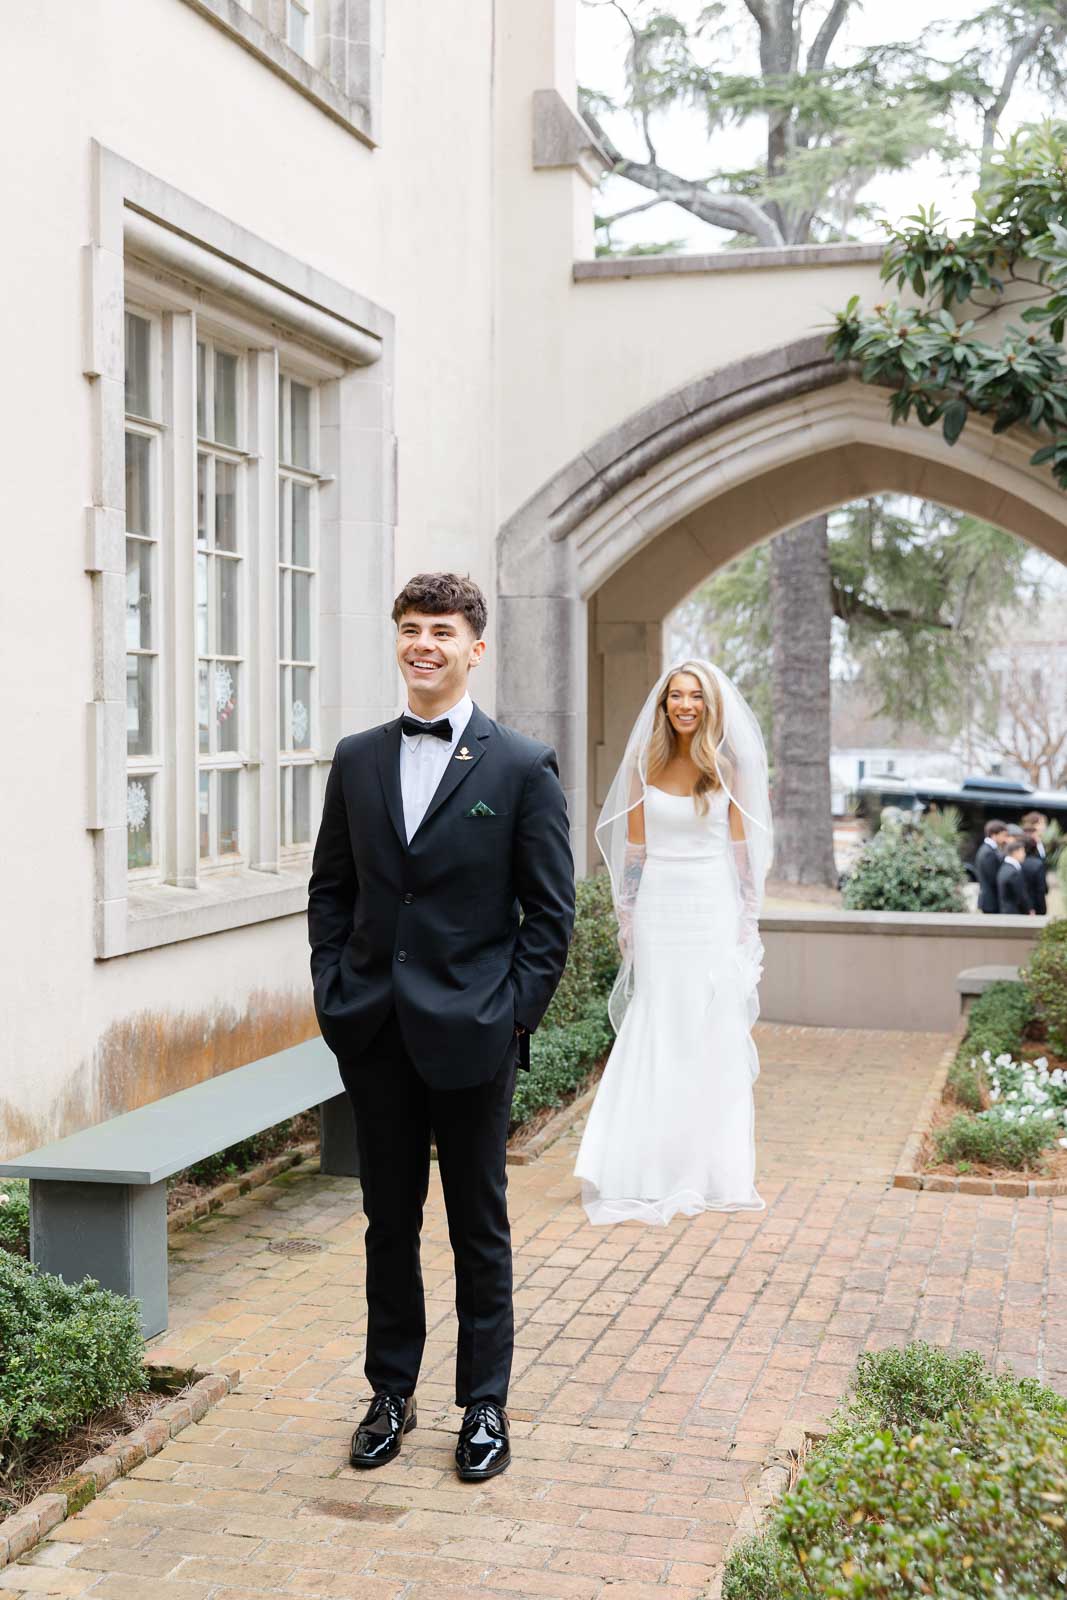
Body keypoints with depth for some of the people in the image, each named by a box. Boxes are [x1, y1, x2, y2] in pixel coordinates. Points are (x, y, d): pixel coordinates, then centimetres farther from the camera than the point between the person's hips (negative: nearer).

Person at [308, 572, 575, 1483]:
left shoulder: (523, 768, -4)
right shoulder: (358, 760, 8)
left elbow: (552, 912, -3)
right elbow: (329, 889, 13)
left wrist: (513, 1016, -9)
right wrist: (335, 993, 3)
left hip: (471, 1034, -3)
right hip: (372, 1033, 4)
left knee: (480, 1228, 8)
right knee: (389, 1221, 14)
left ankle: (485, 1407, 21)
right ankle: (392, 1392, 28)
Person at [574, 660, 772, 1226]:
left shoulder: (728, 765, 1)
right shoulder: (645, 764, 4)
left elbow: (741, 848, 4)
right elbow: (633, 848, 7)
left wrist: (748, 924, 1)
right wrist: (627, 921, 4)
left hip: (714, 909, 0)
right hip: (659, 909, 1)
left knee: (715, 1040, 2)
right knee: (654, 1039, 2)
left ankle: (711, 1171, 12)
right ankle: (650, 1172, 8)